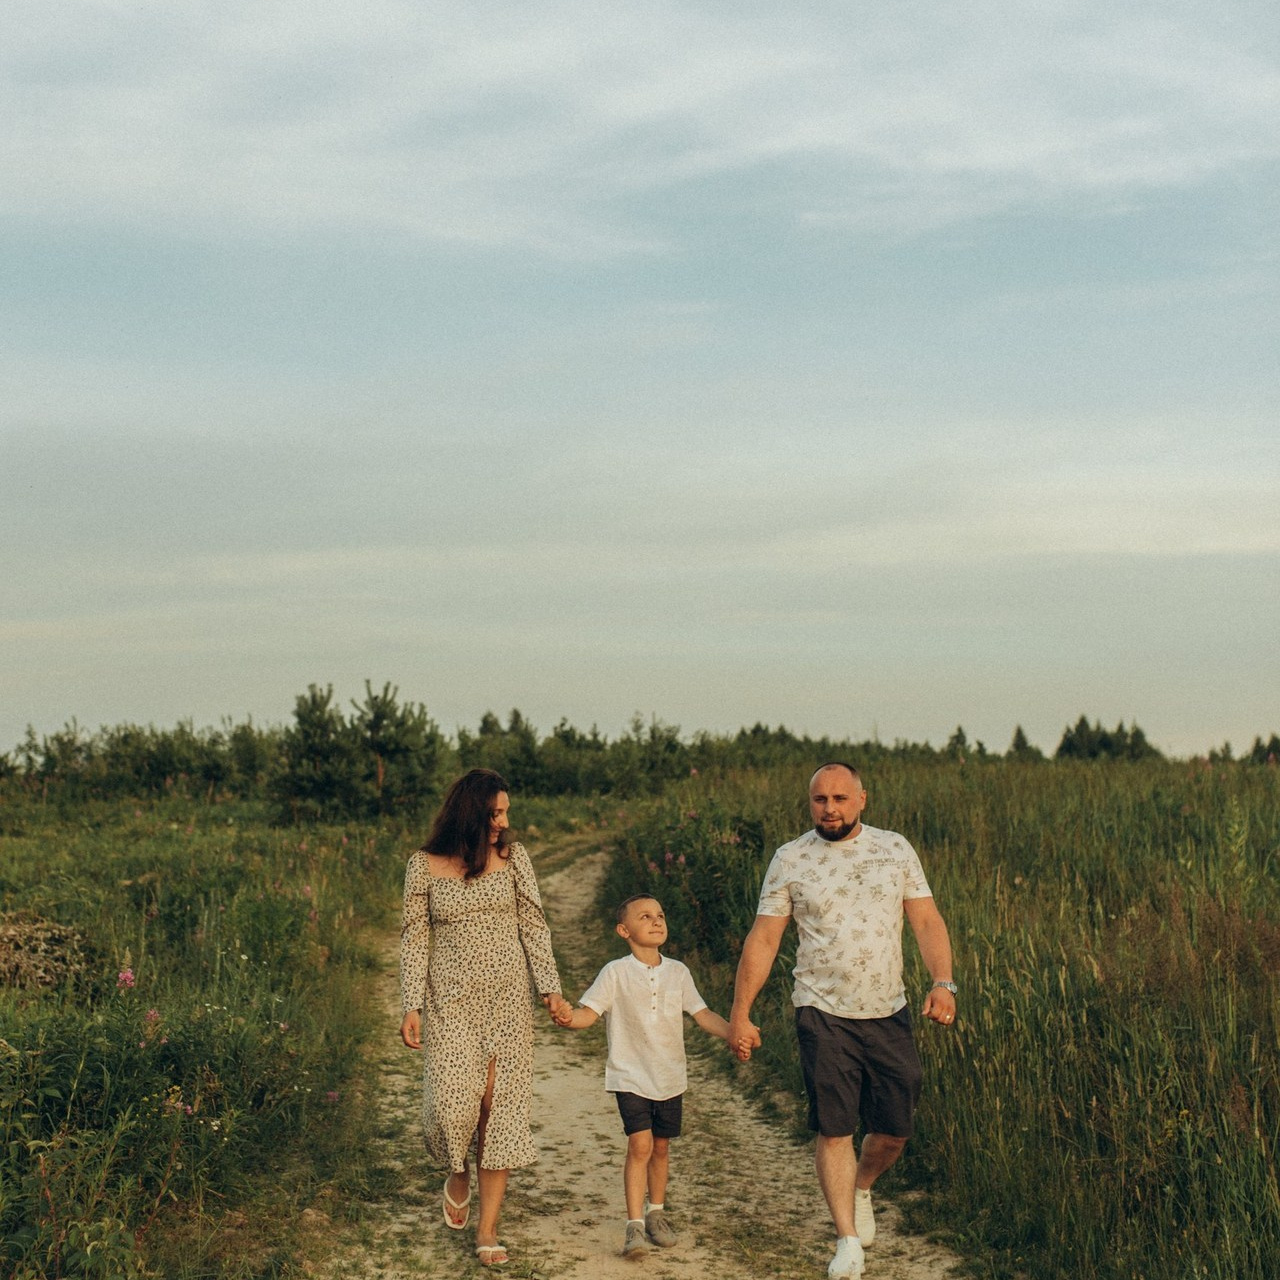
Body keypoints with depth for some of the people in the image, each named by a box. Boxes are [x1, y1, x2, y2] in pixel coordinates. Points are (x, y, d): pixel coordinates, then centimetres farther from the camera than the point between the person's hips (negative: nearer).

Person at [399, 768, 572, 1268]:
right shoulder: (424, 865, -2)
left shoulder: (512, 856, 1)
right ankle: (457, 1175, 24)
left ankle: (487, 1227, 7)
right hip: (451, 1000, -1)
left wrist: (550, 987, -6)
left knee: (500, 1105, -1)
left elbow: (533, 925, 3)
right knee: (453, 1101, -11)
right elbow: (415, 937, 1)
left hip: (507, 997, 1)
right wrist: (412, 1007, -4)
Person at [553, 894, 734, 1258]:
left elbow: (702, 1014, 4)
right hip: (631, 1075, -4)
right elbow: (588, 1012, -12)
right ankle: (635, 1224, -9)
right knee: (640, 1144, -15)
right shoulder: (615, 973, -8)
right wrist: (568, 1019, -34)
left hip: (670, 1075, 4)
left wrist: (733, 1034, -11)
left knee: (661, 1146, 14)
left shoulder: (678, 972, 3)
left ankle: (656, 1212, 33)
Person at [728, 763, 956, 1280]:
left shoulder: (894, 849, 4)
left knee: (894, 1130, 7)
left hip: (888, 1013, 2)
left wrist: (943, 982, -14)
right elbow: (763, 939, 1)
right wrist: (739, 1013, -2)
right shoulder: (790, 859, 0)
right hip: (823, 1013, -2)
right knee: (834, 1128, -5)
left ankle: (861, 1188, 38)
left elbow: (926, 920, 2)